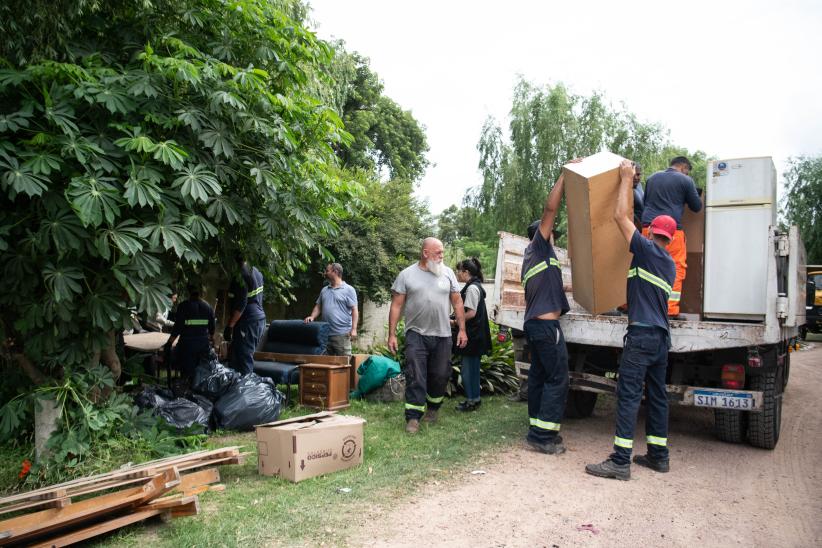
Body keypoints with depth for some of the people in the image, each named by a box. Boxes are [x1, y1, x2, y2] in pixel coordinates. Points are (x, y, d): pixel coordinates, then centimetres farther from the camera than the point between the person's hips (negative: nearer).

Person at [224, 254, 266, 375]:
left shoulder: (242, 275, -16)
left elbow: (240, 305, -20)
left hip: (248, 322, -10)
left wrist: (230, 326, -17)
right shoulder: (256, 272, 12)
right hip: (259, 319, 10)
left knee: (243, 358, -6)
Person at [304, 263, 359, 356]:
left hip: (342, 334, -6)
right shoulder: (324, 290, 16)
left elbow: (354, 310, -7)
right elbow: (318, 306, 19)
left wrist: (353, 329, -15)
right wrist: (312, 317, -1)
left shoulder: (349, 290, -2)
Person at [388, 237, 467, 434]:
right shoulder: (407, 275, 0)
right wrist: (392, 334, -5)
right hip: (416, 334, -2)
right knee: (415, 377, -5)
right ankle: (413, 417, 1)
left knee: (440, 375, 9)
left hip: (442, 335, 3)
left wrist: (462, 329, 4)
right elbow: (396, 306, 0)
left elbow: (457, 302, 9)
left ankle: (432, 408, 30)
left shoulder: (447, 273, 6)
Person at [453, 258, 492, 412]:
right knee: (473, 367, 15)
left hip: (472, 335, -10)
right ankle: (474, 398, 24)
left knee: (468, 368, -2)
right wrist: (458, 320, 12)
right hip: (475, 335, 10)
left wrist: (455, 322, -11)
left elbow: (471, 313, -21)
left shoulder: (472, 288, -16)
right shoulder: (476, 286, 14)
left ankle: (472, 400, 6)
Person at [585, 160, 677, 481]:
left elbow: (621, 216, -7)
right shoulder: (669, 265, 19)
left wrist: (626, 179, 3)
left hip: (642, 334, -9)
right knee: (657, 396, 13)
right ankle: (658, 455, 21)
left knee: (629, 395, -11)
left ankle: (620, 462, -12)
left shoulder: (646, 250, -6)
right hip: (662, 337, 9)